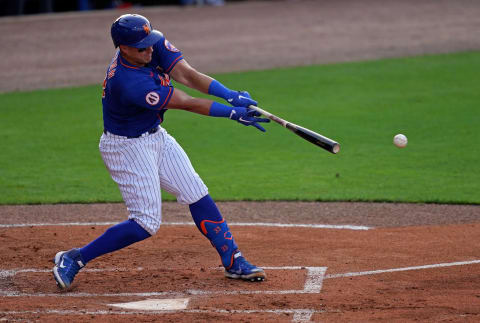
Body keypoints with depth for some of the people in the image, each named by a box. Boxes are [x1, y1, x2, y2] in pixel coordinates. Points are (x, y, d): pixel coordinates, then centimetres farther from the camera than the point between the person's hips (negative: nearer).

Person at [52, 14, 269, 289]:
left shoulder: (155, 45, -12)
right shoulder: (128, 82, -34)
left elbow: (187, 75, -18)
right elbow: (186, 103, -28)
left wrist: (232, 95, -31)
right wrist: (233, 112, -24)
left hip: (156, 137, 9)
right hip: (127, 147, -9)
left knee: (198, 196, 7)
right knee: (146, 223, -10)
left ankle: (234, 261, 15)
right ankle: (74, 259, -2)